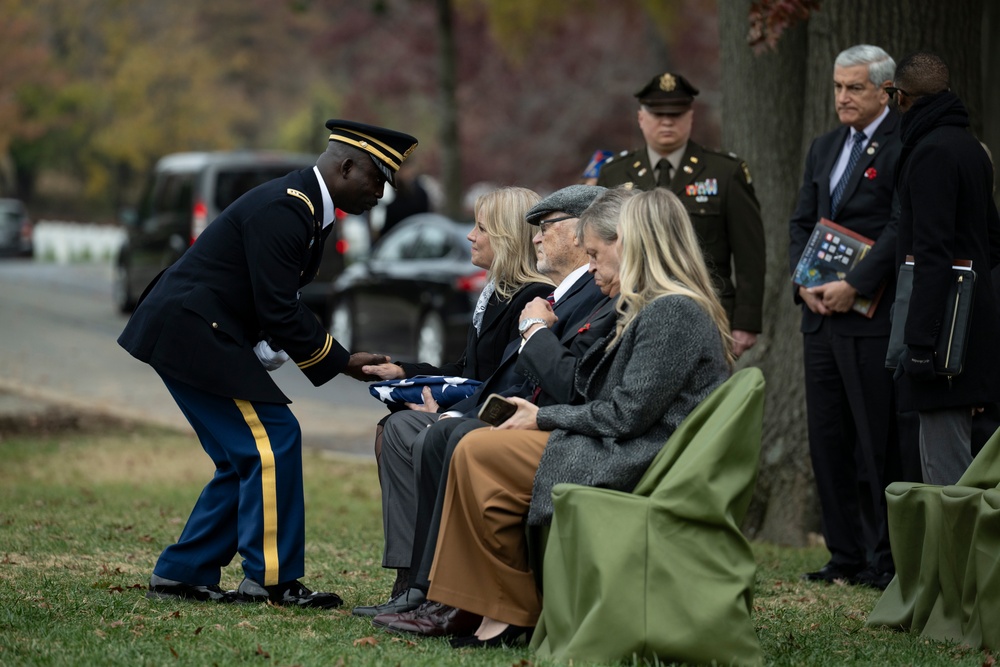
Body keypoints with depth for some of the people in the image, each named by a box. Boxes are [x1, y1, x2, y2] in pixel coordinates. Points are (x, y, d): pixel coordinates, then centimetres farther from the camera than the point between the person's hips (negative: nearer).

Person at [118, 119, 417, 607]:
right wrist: (340, 362, -13)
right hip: (190, 335, -11)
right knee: (273, 440, -11)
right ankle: (271, 580, -6)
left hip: (192, 332, 11)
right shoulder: (283, 209, -20)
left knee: (247, 459, 11)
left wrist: (339, 358, 5)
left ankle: (180, 575, 14)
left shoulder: (305, 208, 13)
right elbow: (278, 312, -22)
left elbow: (281, 305, 17)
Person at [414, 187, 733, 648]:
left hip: (634, 466, -11)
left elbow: (626, 414, -19)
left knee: (477, 453, -12)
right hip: (635, 455, 11)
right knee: (477, 448, 10)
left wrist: (545, 418, -8)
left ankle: (508, 614, -5)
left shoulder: (671, 312, -17)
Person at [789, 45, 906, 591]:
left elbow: (902, 228, -15)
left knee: (880, 443, -4)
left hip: (873, 318, -8)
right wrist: (805, 283, 1)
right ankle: (845, 555, 16)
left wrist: (852, 286, -18)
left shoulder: (904, 147, -7)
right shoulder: (824, 148, 18)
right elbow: (801, 223, 18)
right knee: (827, 440, 9)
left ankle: (887, 559, 3)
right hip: (821, 315, 8)